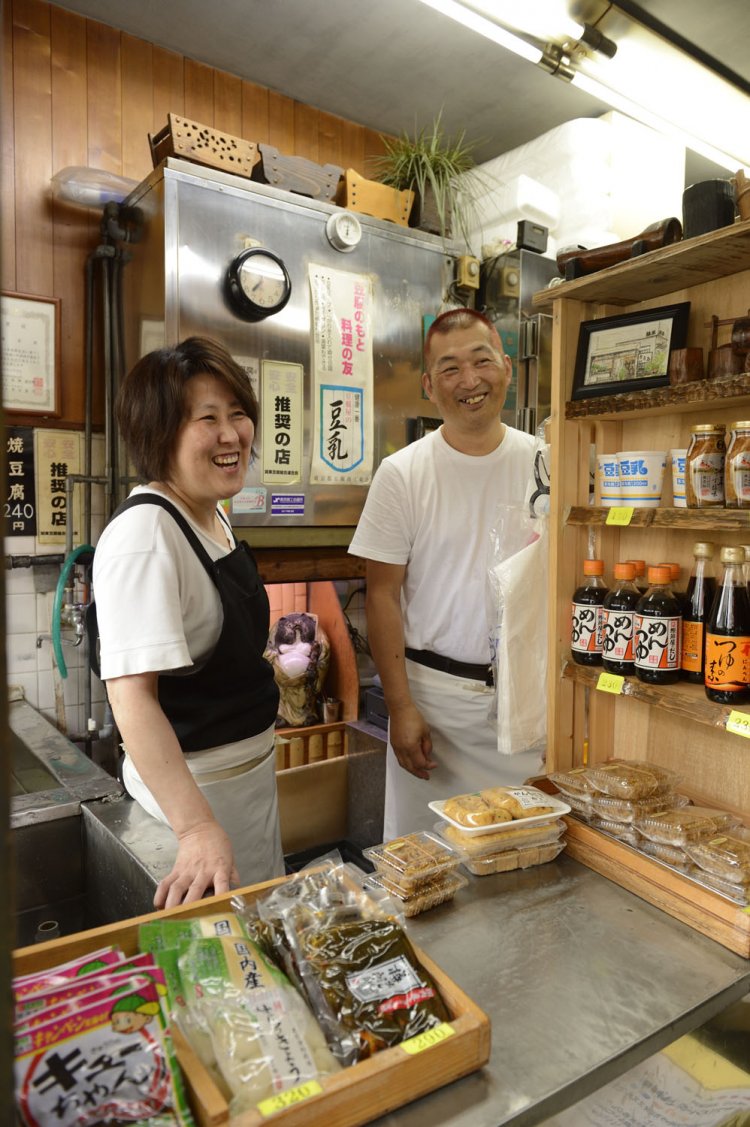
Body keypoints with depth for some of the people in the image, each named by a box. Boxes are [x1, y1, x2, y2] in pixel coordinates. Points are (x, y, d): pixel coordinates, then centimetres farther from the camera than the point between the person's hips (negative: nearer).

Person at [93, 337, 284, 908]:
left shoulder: (214, 516, 4)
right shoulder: (144, 533, -25)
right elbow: (130, 692, -32)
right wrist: (197, 827, -36)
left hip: (251, 762, 9)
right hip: (195, 781, -9)